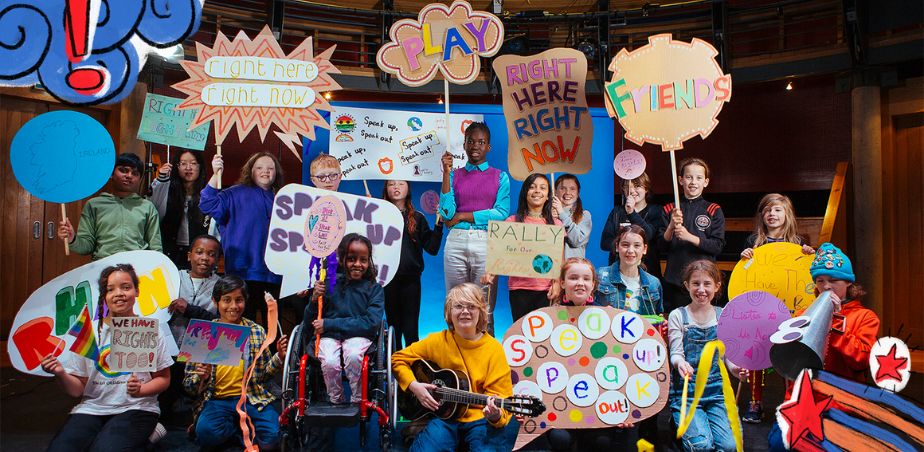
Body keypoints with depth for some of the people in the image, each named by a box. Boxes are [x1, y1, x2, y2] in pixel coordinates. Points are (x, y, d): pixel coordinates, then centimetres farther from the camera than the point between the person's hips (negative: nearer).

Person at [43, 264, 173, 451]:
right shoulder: (88, 332, 5)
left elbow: (163, 379, 7)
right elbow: (78, 390, 6)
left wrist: (140, 390, -13)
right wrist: (61, 374, -14)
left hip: (135, 409, -2)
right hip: (92, 408, 3)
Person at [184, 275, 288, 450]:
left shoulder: (257, 331, 7)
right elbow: (188, 386, 6)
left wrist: (279, 357, -6)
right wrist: (201, 377, -17)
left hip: (253, 398, 0)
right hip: (216, 400, 0)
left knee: (273, 437, -26)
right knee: (206, 433, -33)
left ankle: (241, 426, 5)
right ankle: (247, 427, -2)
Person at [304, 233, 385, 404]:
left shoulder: (374, 288, 0)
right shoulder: (330, 283, 1)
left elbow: (371, 323, -13)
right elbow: (307, 327, 4)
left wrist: (329, 324, -15)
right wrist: (314, 300, -17)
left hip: (359, 336, -1)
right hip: (329, 337, 1)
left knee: (353, 356, -32)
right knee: (330, 362, -29)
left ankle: (357, 402, -9)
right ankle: (336, 403, -2)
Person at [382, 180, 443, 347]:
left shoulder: (417, 218, 9)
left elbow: (432, 248, 5)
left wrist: (439, 225, -5)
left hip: (411, 278, 0)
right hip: (388, 278, 0)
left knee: (410, 329, -2)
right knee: (393, 327, 10)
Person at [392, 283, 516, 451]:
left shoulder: (493, 348, -6)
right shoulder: (437, 341, -1)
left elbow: (500, 394, -7)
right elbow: (398, 359, 9)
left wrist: (495, 414, -29)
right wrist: (413, 385, -7)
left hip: (481, 418, -1)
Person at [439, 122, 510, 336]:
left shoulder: (500, 177, 10)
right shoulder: (454, 175, 12)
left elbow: (501, 213, -3)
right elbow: (446, 213, -1)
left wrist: (463, 216, -5)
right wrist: (446, 172, -3)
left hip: (486, 243, -1)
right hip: (457, 241, 1)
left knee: (485, 308, -2)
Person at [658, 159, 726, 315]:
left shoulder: (714, 210, 3)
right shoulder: (669, 210, 7)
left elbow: (718, 246, -4)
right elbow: (663, 246, 4)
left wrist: (690, 237, -16)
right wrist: (671, 226, -14)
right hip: (674, 280, 1)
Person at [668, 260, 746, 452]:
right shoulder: (678, 316, -1)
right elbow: (676, 353, -6)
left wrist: (736, 368, -16)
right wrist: (680, 362, -29)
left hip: (714, 389, 3)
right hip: (685, 390, -3)